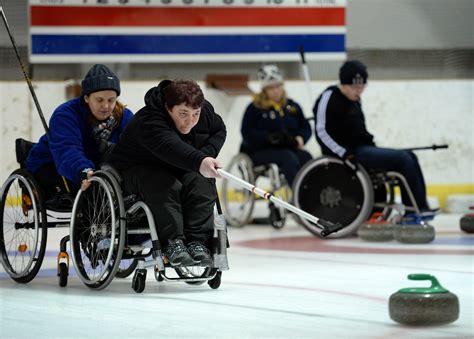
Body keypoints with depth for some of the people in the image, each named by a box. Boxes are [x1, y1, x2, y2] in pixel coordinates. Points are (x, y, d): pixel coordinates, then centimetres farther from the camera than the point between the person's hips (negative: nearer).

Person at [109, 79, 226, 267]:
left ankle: (198, 241, -26)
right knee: (166, 187, -35)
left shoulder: (205, 109, -12)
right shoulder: (148, 122, -35)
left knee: (202, 181, -24)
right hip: (137, 169, -6)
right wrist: (199, 162, -71)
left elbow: (219, 130, 11)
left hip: (179, 169, 6)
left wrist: (208, 154, -9)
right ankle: (172, 243, -34)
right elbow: (170, 147, -54)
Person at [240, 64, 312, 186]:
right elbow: (247, 133, -9)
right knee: (288, 157, -33)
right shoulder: (255, 108, 0)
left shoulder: (292, 107, 14)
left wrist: (300, 138, -10)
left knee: (306, 157, -27)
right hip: (259, 152, -4)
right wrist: (269, 137, -24)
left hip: (289, 149, 5)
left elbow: (306, 127, 14)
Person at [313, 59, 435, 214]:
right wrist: (345, 154, -21)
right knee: (403, 159, -16)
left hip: (363, 148, 10)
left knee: (409, 156, 2)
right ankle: (419, 207, -8)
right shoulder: (330, 97, -12)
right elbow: (322, 132, -17)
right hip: (351, 153, -10)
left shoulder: (355, 100, 17)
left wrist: (373, 148, 11)